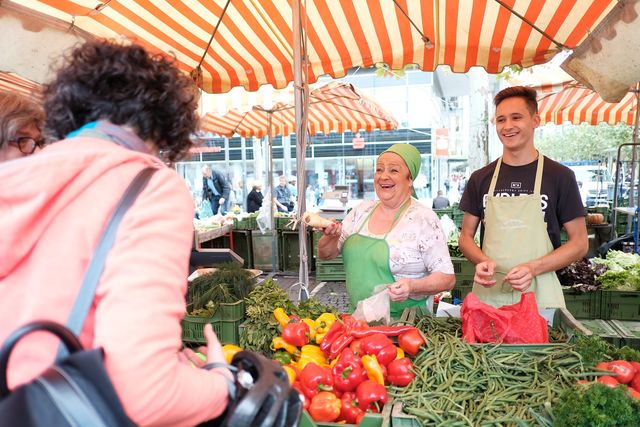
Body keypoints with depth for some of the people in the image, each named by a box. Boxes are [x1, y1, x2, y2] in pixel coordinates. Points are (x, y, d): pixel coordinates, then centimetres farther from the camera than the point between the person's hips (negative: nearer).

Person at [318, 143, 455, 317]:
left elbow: (447, 278, -6)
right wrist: (331, 236, -8)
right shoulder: (361, 210, 7)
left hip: (403, 321, -4)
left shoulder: (424, 219, -7)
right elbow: (326, 254, 13)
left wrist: (413, 286, -23)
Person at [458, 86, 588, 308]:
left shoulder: (560, 176, -1)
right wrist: (482, 262, -12)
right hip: (488, 292, 2)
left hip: (539, 292, -1)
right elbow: (466, 236, 10)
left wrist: (533, 268, -15)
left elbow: (579, 243, 1)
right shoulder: (480, 178, 5)